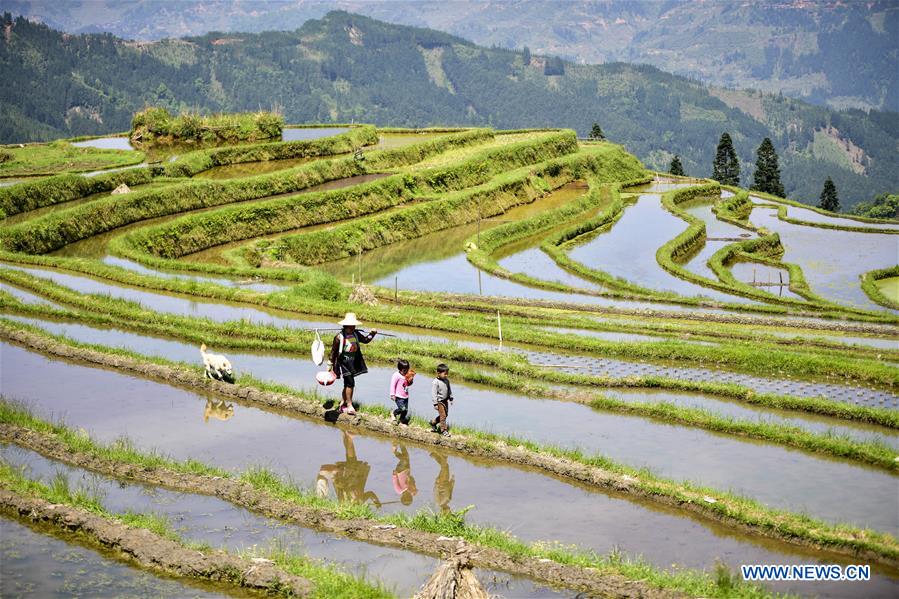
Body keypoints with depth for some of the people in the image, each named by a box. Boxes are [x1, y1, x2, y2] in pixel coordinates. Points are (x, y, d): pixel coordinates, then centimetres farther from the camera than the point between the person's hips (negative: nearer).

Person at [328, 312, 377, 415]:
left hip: (353, 363, 7)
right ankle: (349, 405, -5)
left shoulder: (355, 334, 2)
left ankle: (342, 404, 26)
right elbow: (333, 351, -8)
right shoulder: (339, 337, -15)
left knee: (347, 384, 13)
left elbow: (365, 340, 16)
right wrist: (331, 364, -4)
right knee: (350, 383, -13)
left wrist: (372, 333, -1)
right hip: (344, 362, -7)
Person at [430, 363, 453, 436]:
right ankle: (443, 430, 5)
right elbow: (434, 393, -19)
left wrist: (451, 398, 20)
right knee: (443, 415, -6)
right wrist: (435, 403, -21)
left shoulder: (446, 380, 3)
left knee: (445, 414, 15)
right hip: (439, 401, -8)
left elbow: (449, 390, 17)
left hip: (445, 400, 8)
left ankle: (433, 422, 34)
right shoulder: (435, 382, -20)